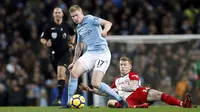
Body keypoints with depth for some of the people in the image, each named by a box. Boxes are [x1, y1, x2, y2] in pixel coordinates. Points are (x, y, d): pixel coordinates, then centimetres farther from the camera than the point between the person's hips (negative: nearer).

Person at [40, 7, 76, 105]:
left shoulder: (66, 26, 1)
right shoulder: (49, 26, -1)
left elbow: (73, 34, 22)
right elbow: (42, 39, 3)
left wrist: (71, 43, 7)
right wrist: (46, 43, -18)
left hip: (65, 52, -2)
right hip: (54, 53, 2)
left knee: (60, 73, -21)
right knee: (60, 74, 13)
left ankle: (59, 98, -26)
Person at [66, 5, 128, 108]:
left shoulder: (90, 19, -5)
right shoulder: (79, 28, 18)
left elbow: (108, 23, -18)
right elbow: (79, 46, 30)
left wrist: (104, 30, -40)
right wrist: (74, 62, 31)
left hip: (102, 54, -7)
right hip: (90, 53, 7)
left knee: (95, 84, -18)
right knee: (74, 72, -15)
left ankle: (121, 100, -3)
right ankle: (69, 104, -9)